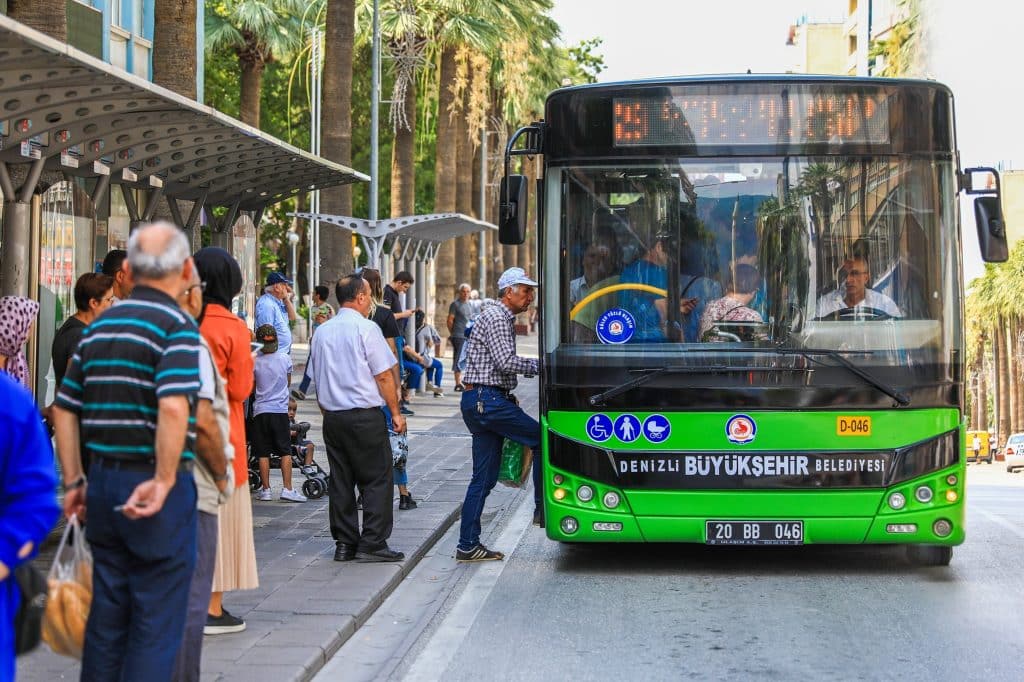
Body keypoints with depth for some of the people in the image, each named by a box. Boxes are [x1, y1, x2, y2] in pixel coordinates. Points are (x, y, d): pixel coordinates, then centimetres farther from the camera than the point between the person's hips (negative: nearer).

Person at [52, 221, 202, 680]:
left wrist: (74, 481, 16)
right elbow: (173, 407, -26)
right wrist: (164, 481, -20)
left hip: (103, 482, 7)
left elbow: (64, 410, 12)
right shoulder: (177, 326, -12)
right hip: (154, 489, -7)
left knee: (105, 616, 16)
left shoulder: (98, 327, 10)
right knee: (156, 625, 2)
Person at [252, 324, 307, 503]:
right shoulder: (285, 360, -1)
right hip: (280, 410, 0)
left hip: (260, 410, 0)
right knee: (285, 451, 2)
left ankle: (265, 489, 5)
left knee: (263, 453, 4)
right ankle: (287, 489, -4)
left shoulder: (255, 362, -5)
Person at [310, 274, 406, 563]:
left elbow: (318, 379, 16)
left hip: (332, 416, 7)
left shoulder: (322, 332, 11)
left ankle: (344, 544, 12)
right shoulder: (366, 328, -9)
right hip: (365, 415, -7)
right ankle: (372, 544, -3)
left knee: (340, 480, 10)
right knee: (377, 479, 0)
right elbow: (383, 375, -10)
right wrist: (395, 412, -3)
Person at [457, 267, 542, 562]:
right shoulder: (495, 317, -10)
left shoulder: (502, 318, 23)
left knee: (484, 478, 7)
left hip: (483, 401, 10)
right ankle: (542, 508, 0)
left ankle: (468, 546, 7)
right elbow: (505, 362, -20)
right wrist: (539, 365, -10)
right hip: (487, 400, -10)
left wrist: (508, 397, 17)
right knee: (542, 438, -7)